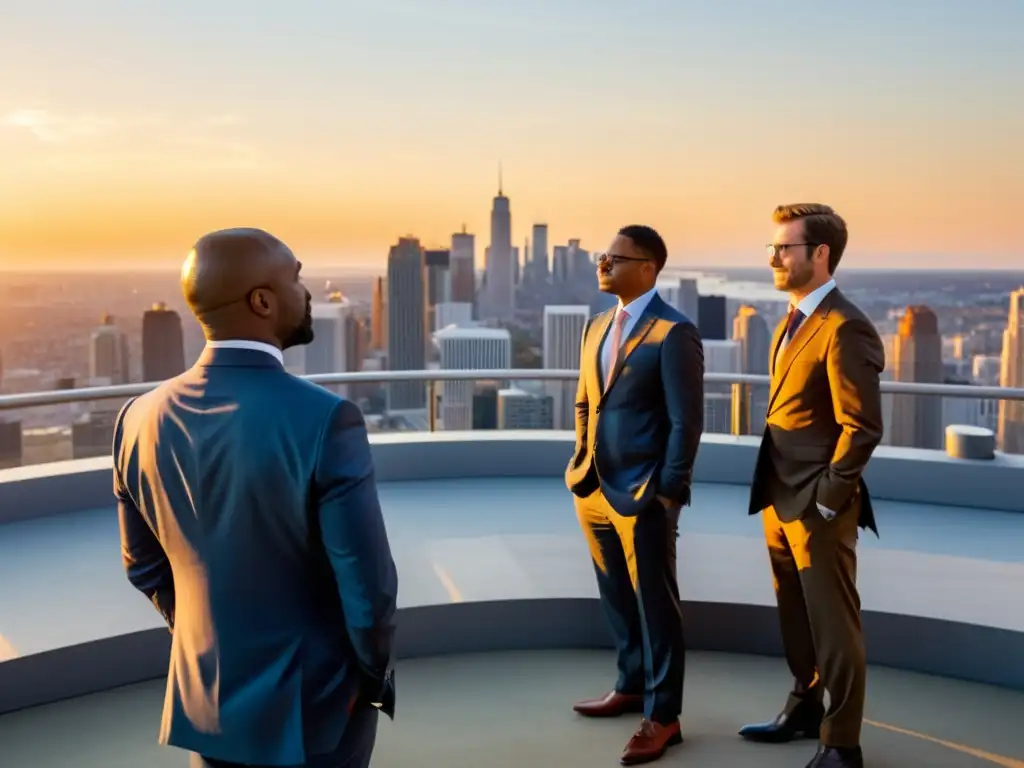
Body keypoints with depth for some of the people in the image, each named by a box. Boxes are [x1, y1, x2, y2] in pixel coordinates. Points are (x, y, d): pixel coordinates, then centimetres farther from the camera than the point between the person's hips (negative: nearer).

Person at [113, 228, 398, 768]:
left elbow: (144, 566, 5)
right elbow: (368, 585, -20)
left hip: (205, 699, 5)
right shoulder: (325, 421, -25)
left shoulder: (140, 419, -7)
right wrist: (377, 675, -2)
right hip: (311, 705, -4)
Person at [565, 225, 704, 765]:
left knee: (655, 605, 4)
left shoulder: (673, 333, -12)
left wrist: (668, 492, -14)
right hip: (594, 489, 7)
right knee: (617, 600, 19)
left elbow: (686, 421, -13)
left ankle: (662, 715, 17)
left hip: (644, 495, -7)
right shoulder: (596, 327, 12)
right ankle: (632, 686, 36)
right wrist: (580, 468, 12)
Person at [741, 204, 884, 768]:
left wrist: (826, 500, -17)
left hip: (816, 506, -9)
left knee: (833, 625, 4)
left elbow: (862, 427, -21)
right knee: (795, 617, 22)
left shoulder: (844, 328, -18)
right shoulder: (792, 322, 12)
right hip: (779, 500, 9)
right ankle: (805, 709, 39)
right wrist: (774, 493, 16)